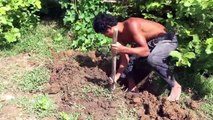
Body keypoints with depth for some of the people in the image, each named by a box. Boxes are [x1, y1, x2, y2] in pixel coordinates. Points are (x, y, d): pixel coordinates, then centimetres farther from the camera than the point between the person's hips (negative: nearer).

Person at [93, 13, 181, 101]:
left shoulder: (131, 25, -30)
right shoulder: (119, 36, -4)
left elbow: (145, 51, -35)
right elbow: (125, 60, -4)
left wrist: (123, 49, -41)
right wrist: (116, 76, -15)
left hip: (167, 39, -9)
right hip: (150, 42, 9)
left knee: (152, 59, -35)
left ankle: (175, 86, -13)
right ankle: (132, 83, 14)